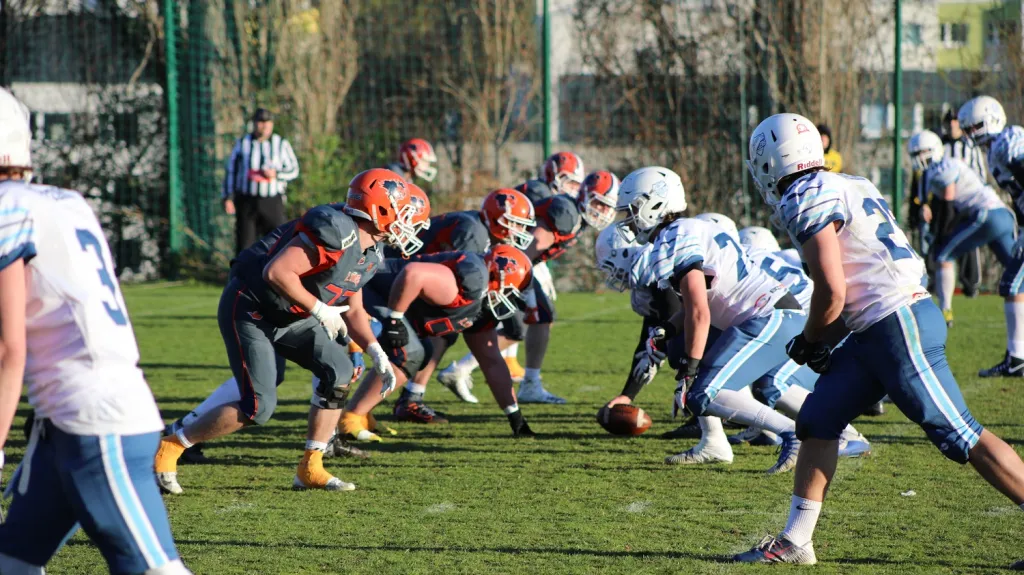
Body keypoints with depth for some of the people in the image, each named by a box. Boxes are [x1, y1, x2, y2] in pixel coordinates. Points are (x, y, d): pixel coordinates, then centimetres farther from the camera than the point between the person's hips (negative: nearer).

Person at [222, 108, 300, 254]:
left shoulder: (281, 144, 5)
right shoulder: (242, 144, 6)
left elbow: (293, 170, 4)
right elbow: (231, 171, 8)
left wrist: (276, 174, -16)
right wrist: (227, 198, 2)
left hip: (272, 203, -1)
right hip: (246, 202, 1)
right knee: (244, 245, 1)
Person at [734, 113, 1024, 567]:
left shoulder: (806, 202, -11)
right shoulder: (842, 188, 17)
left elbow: (832, 293, -16)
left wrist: (809, 341, 1)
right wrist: (825, 343, 17)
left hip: (900, 325, -10)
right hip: (878, 330, 10)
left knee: (959, 435, -7)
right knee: (817, 421, 10)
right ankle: (795, 542, 13)